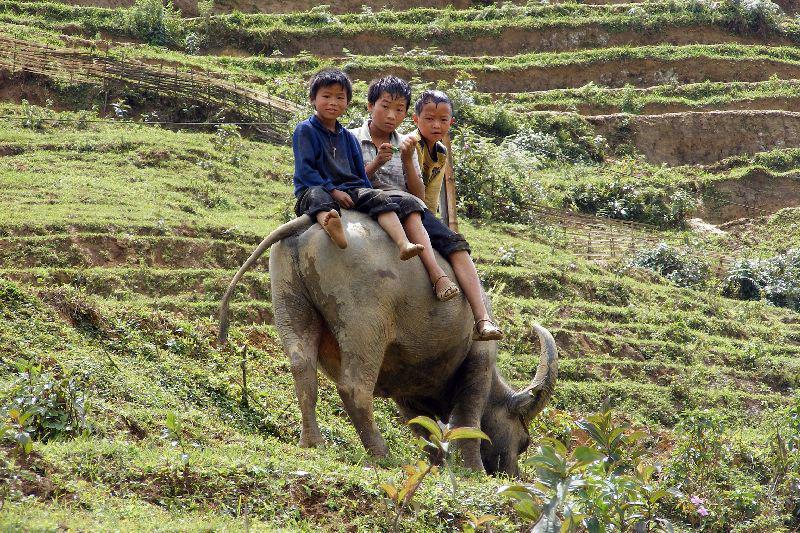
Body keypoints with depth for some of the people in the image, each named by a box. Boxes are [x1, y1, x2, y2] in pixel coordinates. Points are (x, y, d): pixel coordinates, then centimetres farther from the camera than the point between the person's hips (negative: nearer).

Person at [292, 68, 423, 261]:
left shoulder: (348, 138, 22)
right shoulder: (305, 130, 4)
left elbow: (360, 174, 24)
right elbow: (305, 170, -7)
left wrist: (370, 196, 7)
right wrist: (333, 191, -16)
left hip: (349, 190, 6)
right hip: (314, 188, -6)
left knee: (379, 198, -20)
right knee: (318, 198, -40)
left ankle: (404, 244, -41)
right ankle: (332, 228, -77)